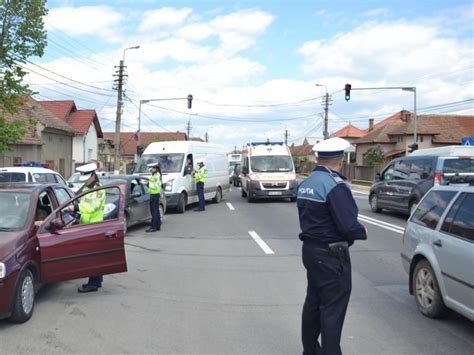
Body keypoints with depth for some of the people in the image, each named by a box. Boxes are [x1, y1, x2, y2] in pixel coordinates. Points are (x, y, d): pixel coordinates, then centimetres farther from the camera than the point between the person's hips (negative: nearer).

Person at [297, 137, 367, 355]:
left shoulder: (305, 184, 8)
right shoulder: (335, 185, -20)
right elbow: (348, 226, -23)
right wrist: (363, 232, -5)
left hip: (310, 249, 9)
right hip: (331, 255, -9)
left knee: (313, 302, 19)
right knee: (333, 309, -1)